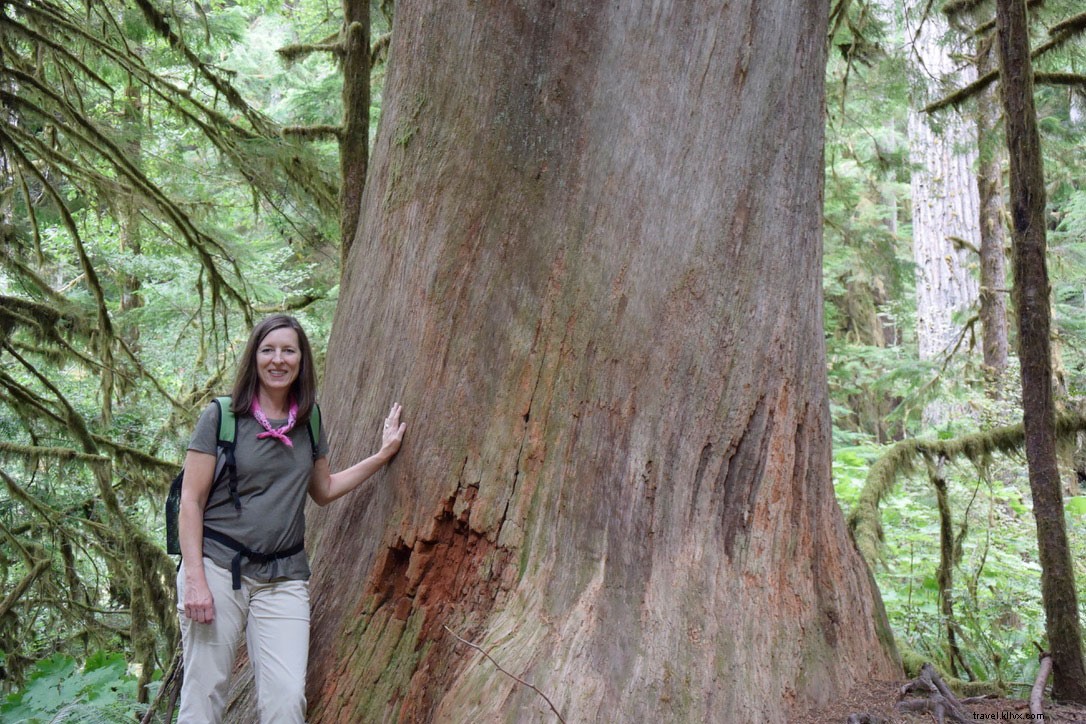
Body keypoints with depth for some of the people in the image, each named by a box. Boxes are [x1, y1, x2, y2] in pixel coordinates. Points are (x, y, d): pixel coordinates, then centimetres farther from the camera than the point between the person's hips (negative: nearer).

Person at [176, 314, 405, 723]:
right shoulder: (222, 416, -3)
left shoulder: (307, 423, 11)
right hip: (218, 566, -3)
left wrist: (383, 455, 15)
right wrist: (193, 579, -13)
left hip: (284, 577, 3)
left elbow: (323, 490, 23)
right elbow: (191, 501, -5)